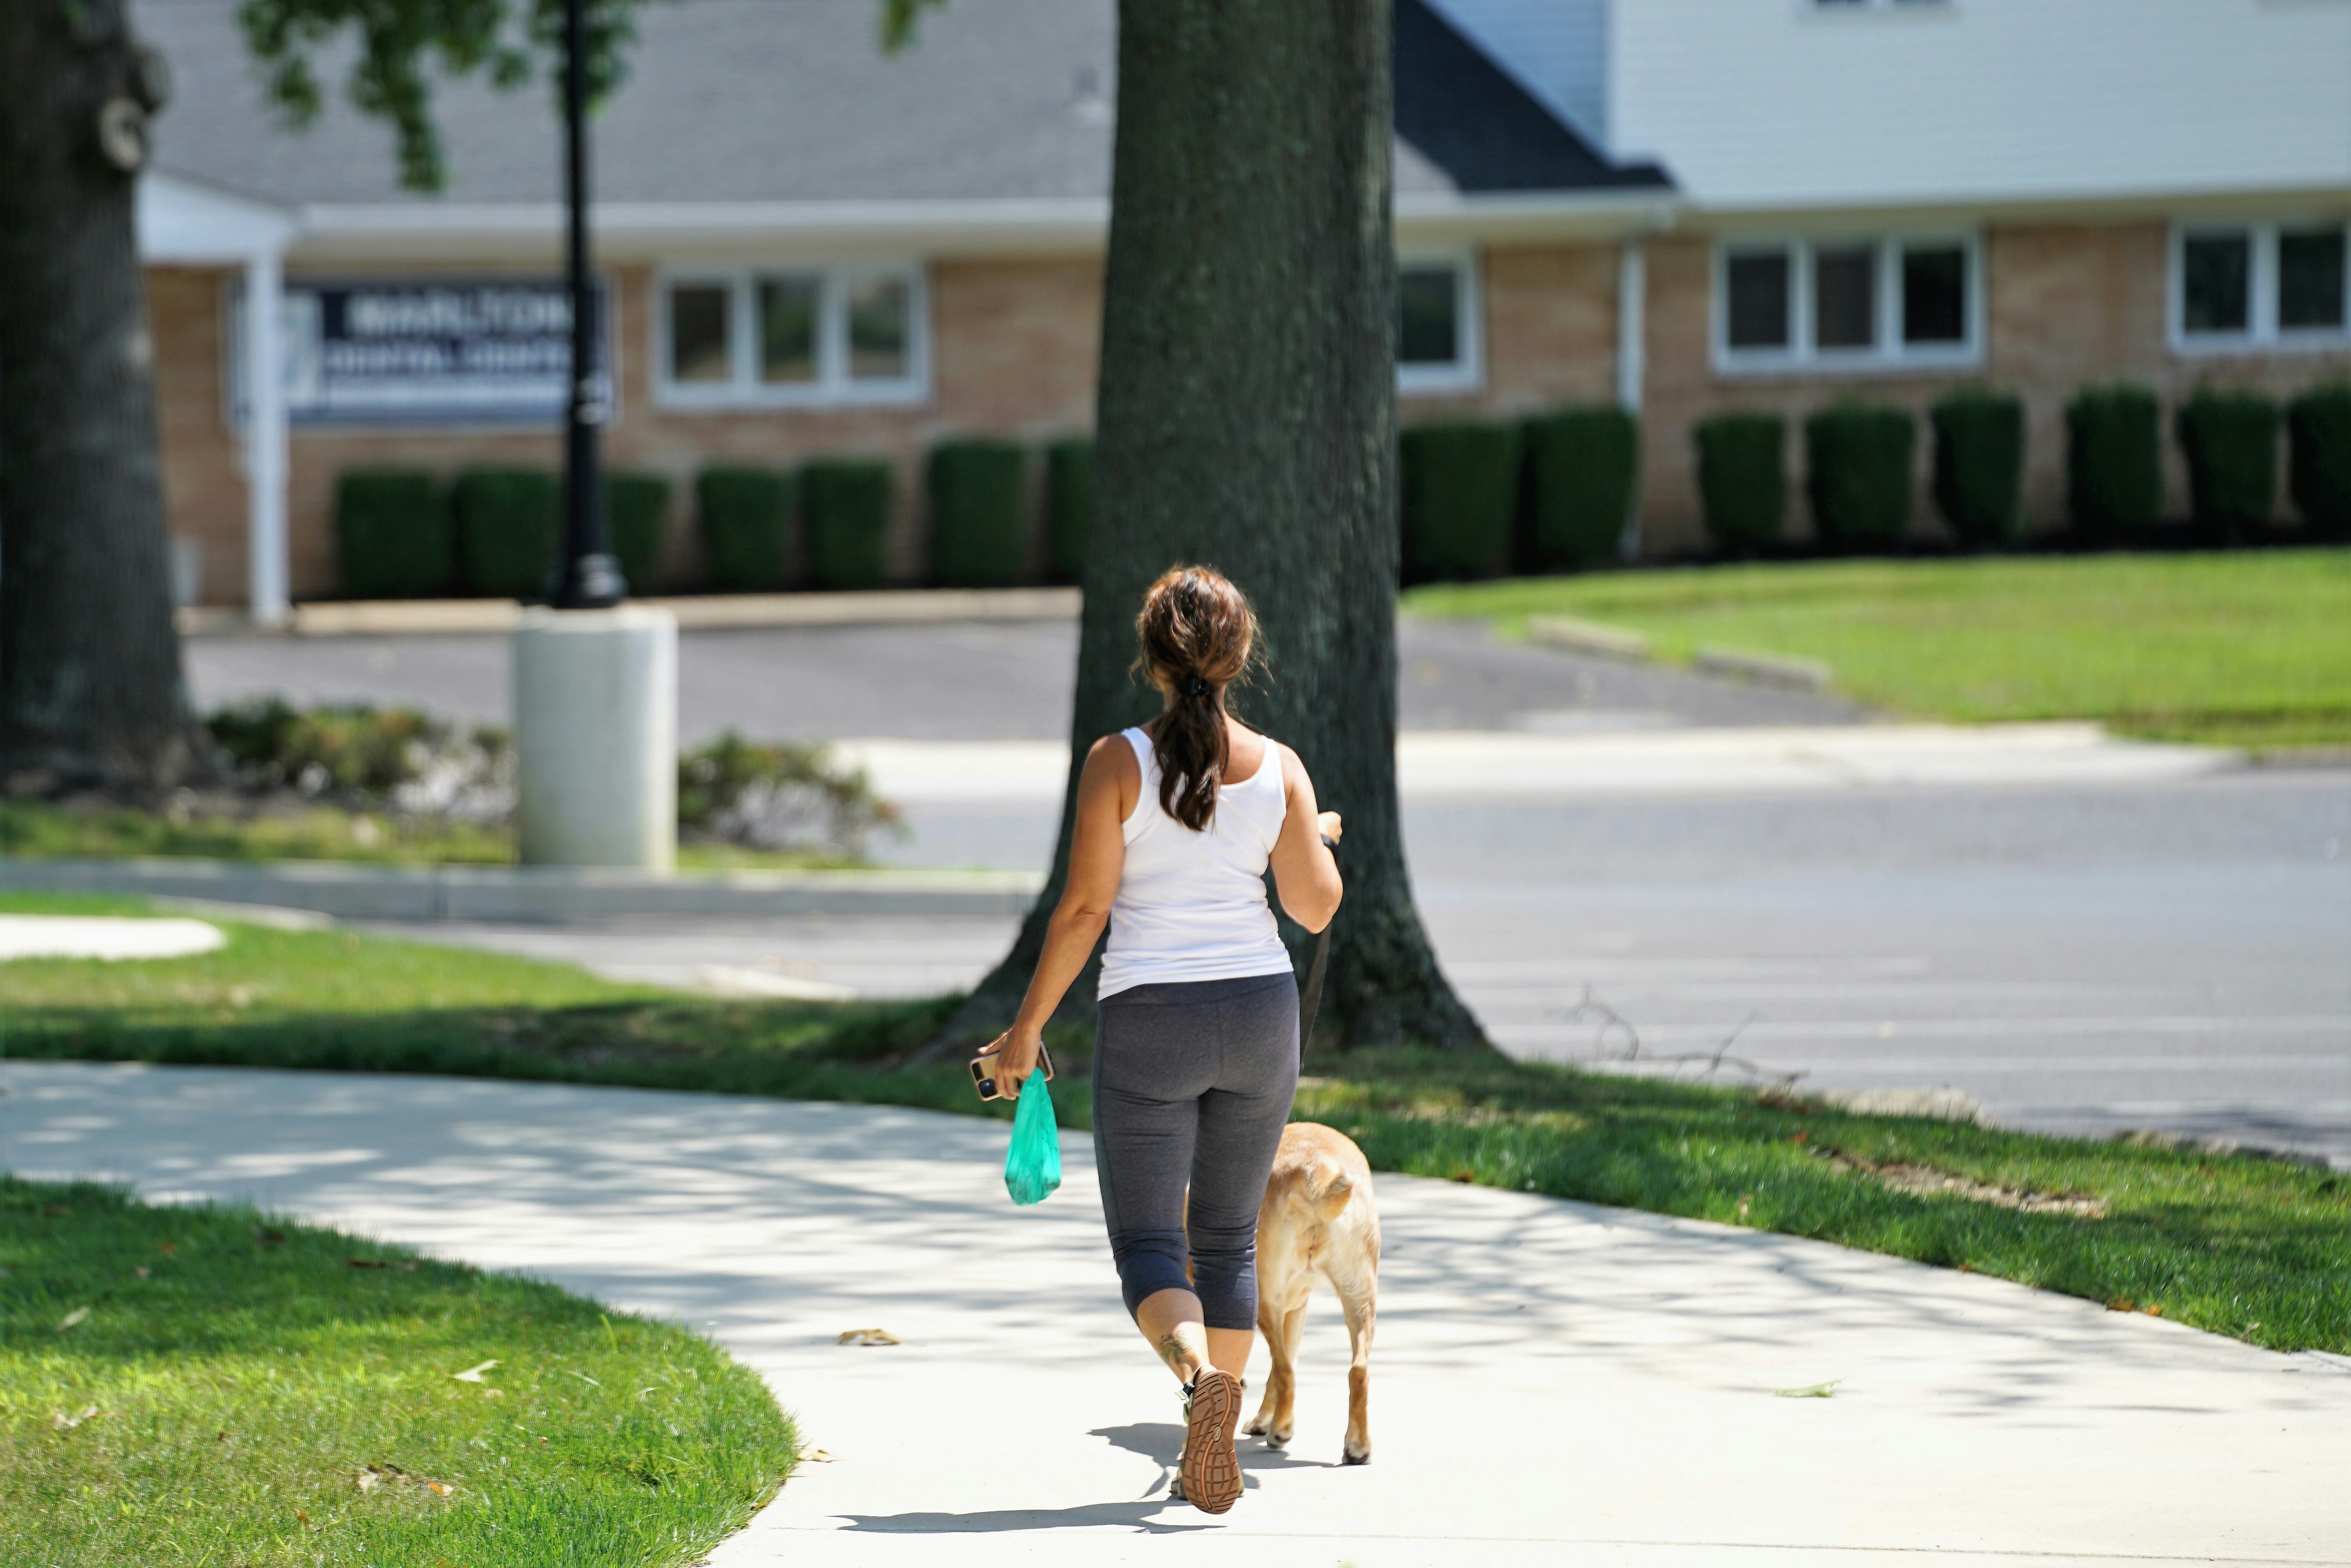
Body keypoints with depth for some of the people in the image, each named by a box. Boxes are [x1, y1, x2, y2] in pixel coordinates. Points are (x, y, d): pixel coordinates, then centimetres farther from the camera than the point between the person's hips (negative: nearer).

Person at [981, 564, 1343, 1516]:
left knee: (1148, 1244, 0)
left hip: (1149, 1017, -3)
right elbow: (1316, 908, 2)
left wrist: (1027, 1027, -1)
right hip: (1259, 1010, 3)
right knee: (1228, 1239, 17)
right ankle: (1214, 1455, 16)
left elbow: (1084, 908, -9)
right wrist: (1321, 840, 23)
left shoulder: (1119, 762, -7)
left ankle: (1201, 1373, -31)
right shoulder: (1278, 768, 0)